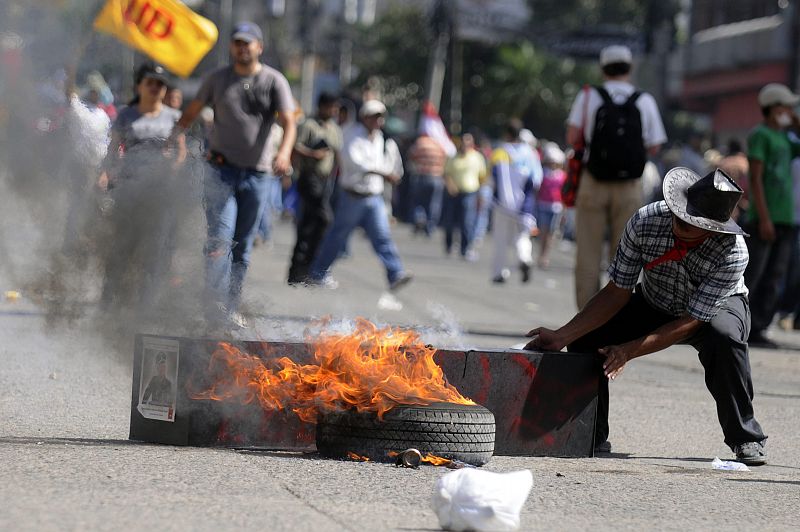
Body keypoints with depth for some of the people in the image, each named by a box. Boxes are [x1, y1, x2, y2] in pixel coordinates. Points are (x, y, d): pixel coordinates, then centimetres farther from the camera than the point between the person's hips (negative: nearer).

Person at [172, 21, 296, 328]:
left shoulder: (274, 81, 2)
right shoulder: (218, 79, 6)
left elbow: (288, 122, -8)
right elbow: (191, 113, 13)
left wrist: (284, 153, -27)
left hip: (256, 174, 1)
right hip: (222, 170, -1)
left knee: (243, 247, 6)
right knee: (220, 239, -14)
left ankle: (232, 308, 12)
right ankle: (218, 303, -18)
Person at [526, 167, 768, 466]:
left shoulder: (733, 252, -36)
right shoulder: (645, 222, -29)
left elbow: (690, 322, -31)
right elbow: (617, 293, -19)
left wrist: (628, 351, -39)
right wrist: (562, 336, -27)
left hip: (718, 306, -3)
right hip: (653, 304, 3)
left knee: (723, 336, -38)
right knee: (586, 338, -18)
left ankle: (746, 438, -20)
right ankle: (593, 438, 4)